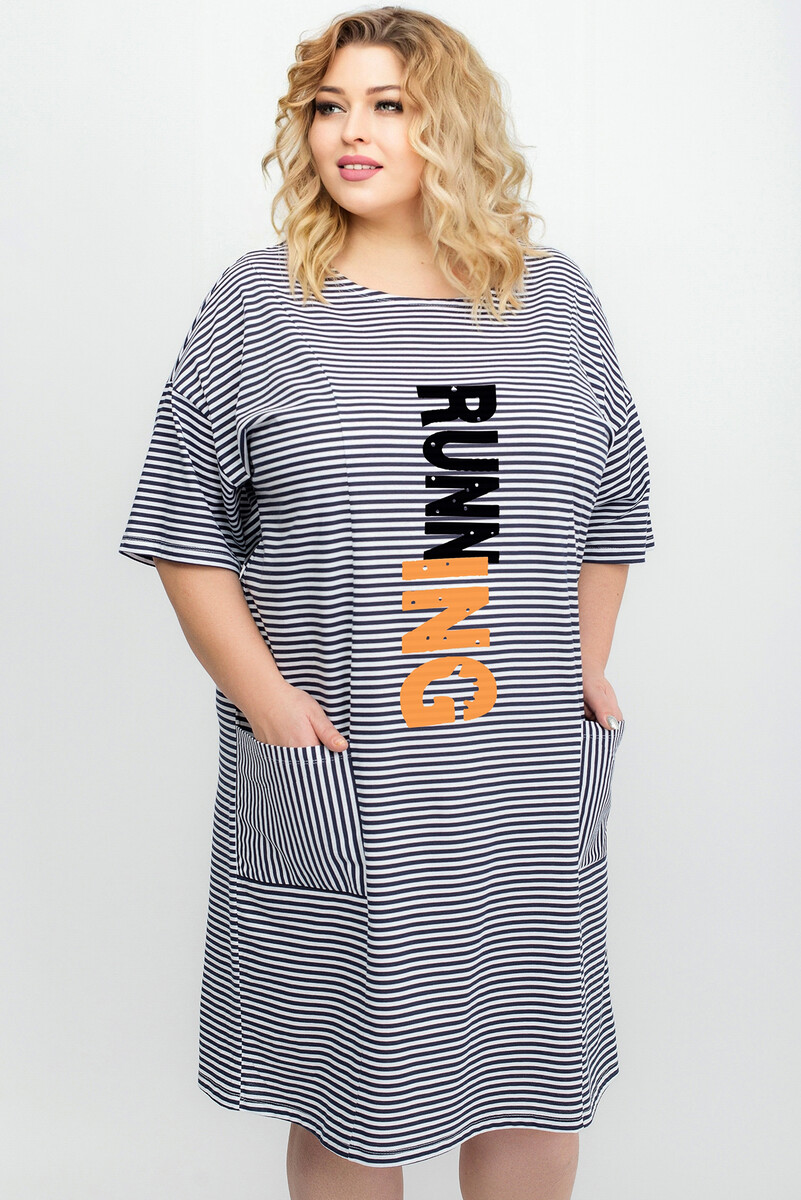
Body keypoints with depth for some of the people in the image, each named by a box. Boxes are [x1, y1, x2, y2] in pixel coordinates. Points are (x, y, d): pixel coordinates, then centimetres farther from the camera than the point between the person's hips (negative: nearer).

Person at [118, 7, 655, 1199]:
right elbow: (188, 533, -1)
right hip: (338, 785, -2)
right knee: (346, 1094, 11)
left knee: (535, 1079, 15)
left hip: (529, 783, 3)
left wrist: (586, 663, 5)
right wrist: (266, 697, -11)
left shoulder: (555, 296, 9)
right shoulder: (256, 305, 1)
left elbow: (611, 508, 14)